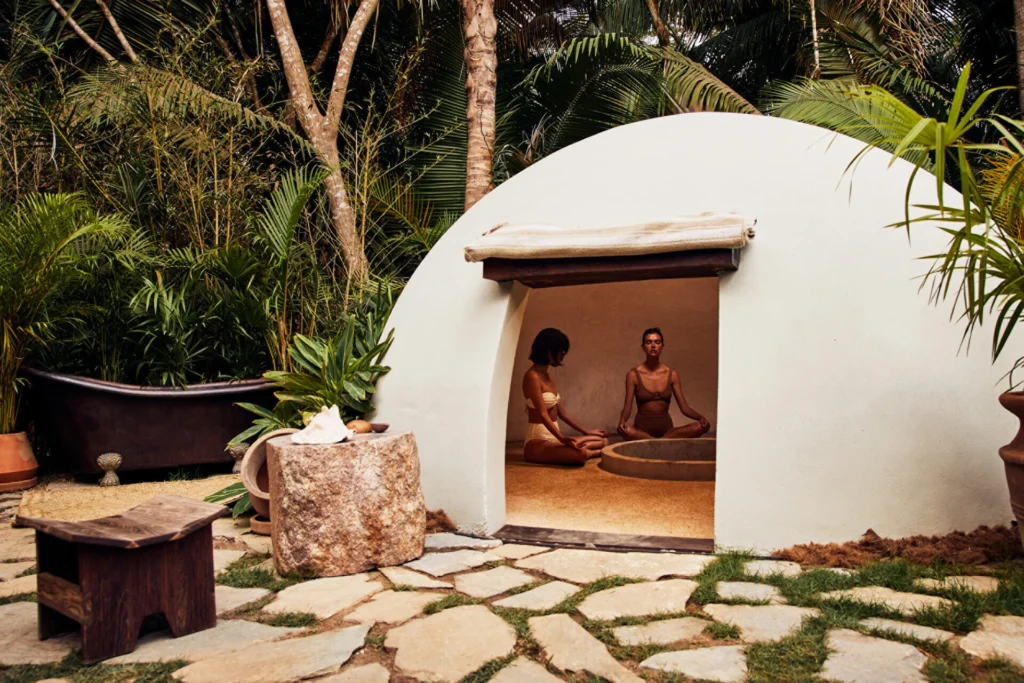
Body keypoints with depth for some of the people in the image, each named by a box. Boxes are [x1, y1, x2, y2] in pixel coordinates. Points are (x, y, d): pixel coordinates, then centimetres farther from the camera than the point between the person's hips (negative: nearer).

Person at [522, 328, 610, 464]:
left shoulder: (547, 376, 14)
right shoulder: (532, 376, -15)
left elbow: (561, 412, 16)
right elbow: (543, 414, -22)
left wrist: (586, 432, 19)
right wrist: (562, 438, -33)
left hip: (552, 438, 9)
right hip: (538, 442, -9)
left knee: (603, 441, 10)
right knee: (580, 454, -33)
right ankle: (594, 453, -4)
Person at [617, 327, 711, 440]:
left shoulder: (672, 375, 6)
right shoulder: (633, 375, -1)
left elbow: (684, 407, 4)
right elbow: (627, 406, -7)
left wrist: (700, 417, -18)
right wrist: (622, 421, -30)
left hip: (667, 429, 3)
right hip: (642, 429, -3)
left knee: (701, 426, -24)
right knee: (625, 431, -38)